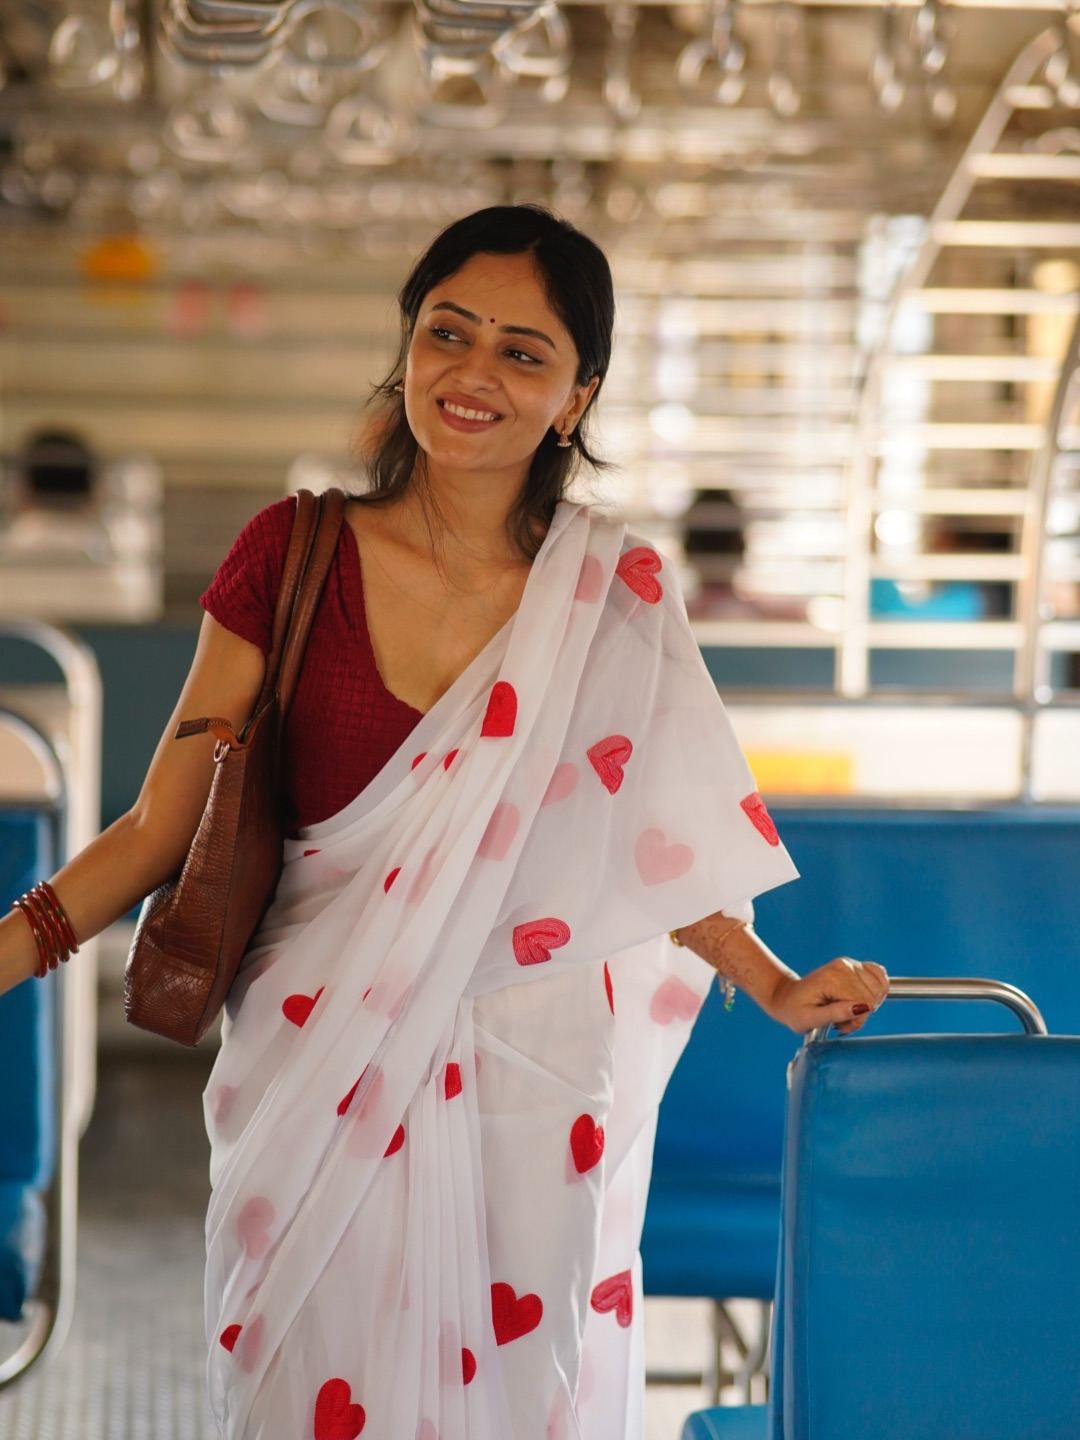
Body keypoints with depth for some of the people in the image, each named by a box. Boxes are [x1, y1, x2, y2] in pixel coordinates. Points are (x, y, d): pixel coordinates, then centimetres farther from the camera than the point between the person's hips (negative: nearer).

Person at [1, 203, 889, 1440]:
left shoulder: (617, 596, -2)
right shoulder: (294, 554, -4)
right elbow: (162, 828, -3)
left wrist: (780, 991, 1)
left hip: (534, 1089, 0)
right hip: (321, 1081, 0)